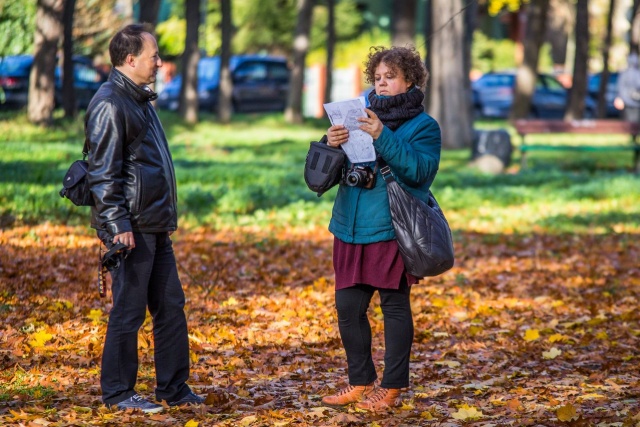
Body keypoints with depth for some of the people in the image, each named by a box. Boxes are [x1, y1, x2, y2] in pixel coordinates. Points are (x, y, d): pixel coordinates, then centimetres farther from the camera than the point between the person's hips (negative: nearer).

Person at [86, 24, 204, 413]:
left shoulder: (140, 100, 18)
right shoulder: (110, 104, -13)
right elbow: (104, 172, -17)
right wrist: (118, 224, -20)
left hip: (155, 225, 10)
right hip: (132, 227, -10)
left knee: (171, 305, 11)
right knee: (129, 310, -3)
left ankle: (173, 387, 18)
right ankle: (118, 392, 7)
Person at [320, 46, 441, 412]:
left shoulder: (423, 126, 2)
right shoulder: (361, 116, 15)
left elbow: (420, 170, -16)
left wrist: (383, 137, -24)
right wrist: (332, 146, -11)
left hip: (392, 231, -5)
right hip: (352, 228, 5)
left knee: (394, 305, 0)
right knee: (348, 308, 5)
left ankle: (392, 388, 9)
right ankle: (361, 382, 19)